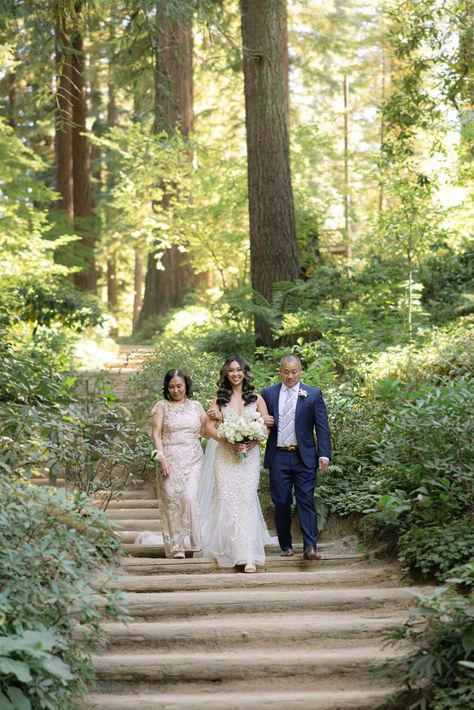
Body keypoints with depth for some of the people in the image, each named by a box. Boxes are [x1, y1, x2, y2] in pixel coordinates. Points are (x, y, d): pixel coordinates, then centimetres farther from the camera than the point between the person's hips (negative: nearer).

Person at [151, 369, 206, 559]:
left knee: (190, 497, -14)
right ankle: (175, 546, 0)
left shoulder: (196, 406, 13)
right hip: (170, 459, -1)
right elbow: (156, 433, 0)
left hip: (193, 460, 1)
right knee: (171, 500, -5)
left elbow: (205, 432, 15)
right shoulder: (162, 406, 6)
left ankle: (195, 542, -6)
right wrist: (161, 458, -11)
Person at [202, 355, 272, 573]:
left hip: (249, 455, -1)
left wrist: (253, 441, -13)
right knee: (226, 501, -4)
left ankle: (248, 556, -10)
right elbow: (209, 427, 1)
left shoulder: (256, 398, 8)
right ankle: (228, 549, 8)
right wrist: (227, 441, -15)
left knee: (246, 501, -8)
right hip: (225, 455, 1)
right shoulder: (219, 399, 7)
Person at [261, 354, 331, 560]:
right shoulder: (268, 394, 9)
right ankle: (285, 545, 14)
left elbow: (322, 427, 0)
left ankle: (310, 547, -11)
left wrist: (324, 454, -10)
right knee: (281, 503, 5)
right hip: (278, 457, 2)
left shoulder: (313, 394, 3)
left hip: (304, 457, -2)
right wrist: (263, 422, -8)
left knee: (306, 501, -7)